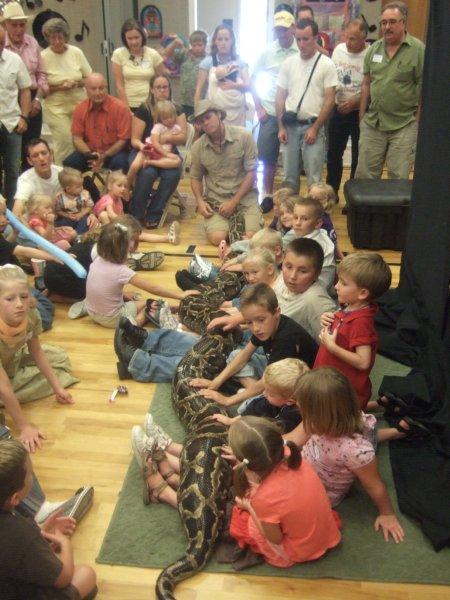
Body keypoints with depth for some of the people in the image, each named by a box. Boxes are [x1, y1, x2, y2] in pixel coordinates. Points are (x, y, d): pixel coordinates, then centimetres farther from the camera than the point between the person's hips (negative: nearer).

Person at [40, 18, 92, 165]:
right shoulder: (43, 57, -4)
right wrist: (60, 87, -15)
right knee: (65, 141, -12)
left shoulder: (76, 52, 3)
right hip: (56, 107, -2)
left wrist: (76, 83, -11)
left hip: (79, 103, 2)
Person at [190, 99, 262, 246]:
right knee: (217, 238, -22)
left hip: (244, 197, -1)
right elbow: (195, 178, 13)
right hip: (215, 199, 1)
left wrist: (234, 202, -13)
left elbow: (251, 173, -8)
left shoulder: (243, 136, -9)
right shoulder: (198, 147, 0)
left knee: (251, 237, -20)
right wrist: (200, 201, -7)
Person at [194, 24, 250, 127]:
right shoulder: (208, 62, 3)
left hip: (236, 113, 2)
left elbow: (248, 86, 4)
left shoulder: (240, 62, 10)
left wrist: (233, 85, -15)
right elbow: (199, 90, 2)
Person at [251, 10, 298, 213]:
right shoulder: (267, 52, 2)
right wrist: (259, 108, 2)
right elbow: (254, 80, 10)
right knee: (268, 156, 6)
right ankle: (267, 194, 20)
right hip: (270, 113, 2)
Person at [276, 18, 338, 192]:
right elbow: (280, 97, 9)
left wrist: (315, 128, -11)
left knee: (313, 177, -2)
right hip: (291, 126, 4)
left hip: (313, 126, -3)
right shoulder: (288, 63, 7)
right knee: (289, 175, 10)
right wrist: (281, 127, 2)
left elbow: (329, 100, -7)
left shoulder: (327, 64, -4)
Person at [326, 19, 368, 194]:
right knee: (333, 153, 14)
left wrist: (354, 102, -21)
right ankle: (331, 192, 29)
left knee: (358, 158, 6)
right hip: (338, 110, 6)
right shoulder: (339, 49, 1)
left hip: (359, 113, -5)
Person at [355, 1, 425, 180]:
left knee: (398, 178, 3)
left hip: (403, 125, -4)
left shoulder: (418, 50, -7)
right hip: (372, 123, 4)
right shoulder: (374, 48, 7)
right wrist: (362, 116, 10)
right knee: (365, 175, 9)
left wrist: (418, 121, -8)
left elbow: (425, 88, -6)